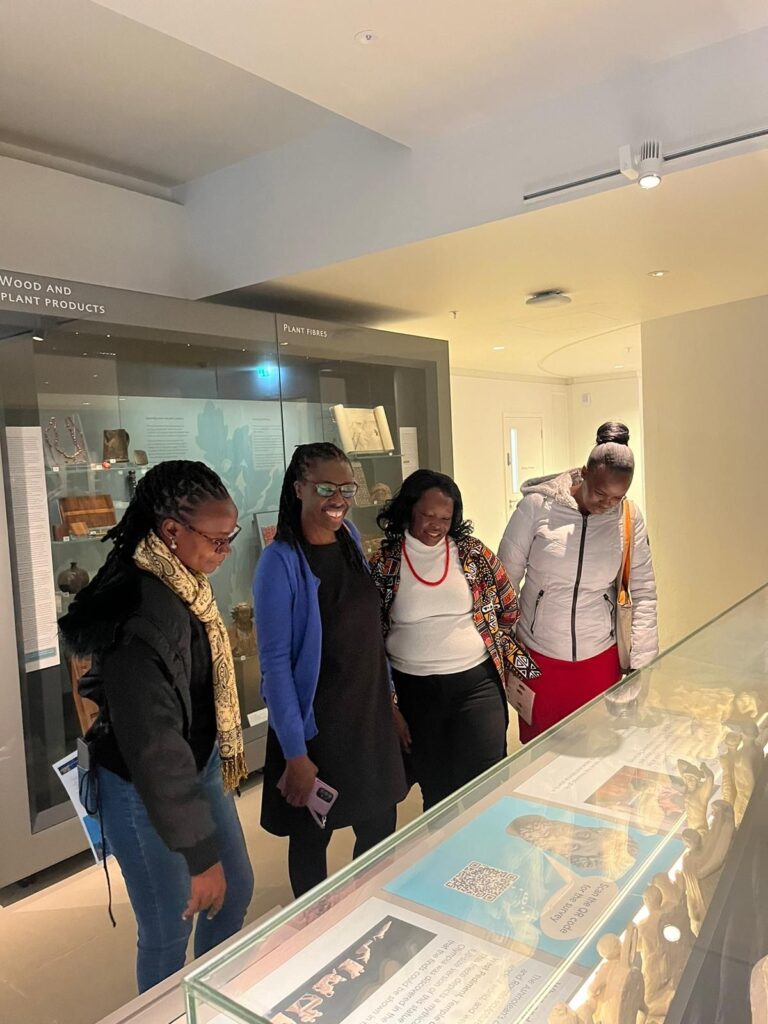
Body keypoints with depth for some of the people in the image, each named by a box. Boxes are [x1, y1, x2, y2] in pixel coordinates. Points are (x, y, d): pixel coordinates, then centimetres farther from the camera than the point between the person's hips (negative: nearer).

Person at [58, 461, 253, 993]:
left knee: (237, 889, 23)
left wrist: (226, 749, 20)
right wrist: (201, 853, -23)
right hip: (145, 789, -9)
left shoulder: (183, 583, -3)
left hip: (200, 765, 9)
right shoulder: (140, 610, -31)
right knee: (169, 933, 10)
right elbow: (153, 745, -29)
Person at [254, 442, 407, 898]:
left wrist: (389, 697, 13)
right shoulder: (281, 561, -18)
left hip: (370, 713, 6)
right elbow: (275, 662, -18)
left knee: (381, 827, 18)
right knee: (312, 836, 13)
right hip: (315, 722, -6)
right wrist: (295, 752, -17)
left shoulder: (350, 537, 1)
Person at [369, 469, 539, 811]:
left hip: (476, 681, 0)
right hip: (414, 690, 0)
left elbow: (509, 607, 9)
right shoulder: (384, 564, -3)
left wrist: (508, 655, 8)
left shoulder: (473, 553, -2)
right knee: (432, 785, 14)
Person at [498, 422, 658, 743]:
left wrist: (643, 663, -5)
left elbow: (644, 593, -2)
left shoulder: (629, 519, -6)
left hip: (600, 657, 2)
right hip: (538, 655, -1)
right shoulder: (537, 505, -13)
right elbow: (505, 579, -6)